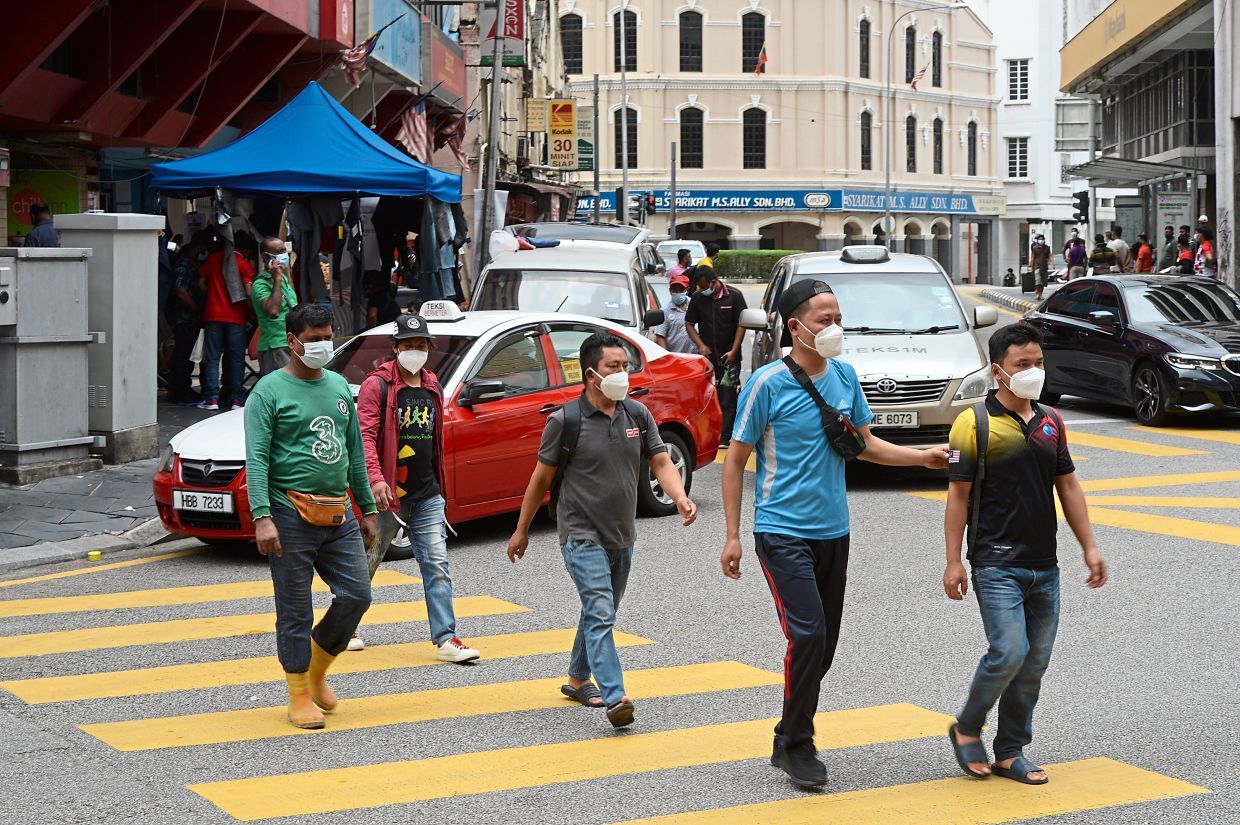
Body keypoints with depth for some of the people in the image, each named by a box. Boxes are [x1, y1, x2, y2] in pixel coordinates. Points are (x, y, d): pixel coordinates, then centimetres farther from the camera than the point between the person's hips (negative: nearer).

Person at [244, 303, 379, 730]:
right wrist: (262, 516, -21)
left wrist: (367, 508, 18)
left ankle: (317, 669, 24)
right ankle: (300, 696, 12)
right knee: (295, 610, 1)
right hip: (293, 514, -6)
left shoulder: (339, 387, 15)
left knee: (356, 596, 2)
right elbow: (257, 458, -11)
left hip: (339, 514, 6)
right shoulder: (270, 390, -5)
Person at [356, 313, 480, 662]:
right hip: (388, 494, -5)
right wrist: (376, 478, -29)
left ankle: (446, 639, -3)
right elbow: (365, 435, -17)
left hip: (427, 495, 5)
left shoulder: (432, 388, 12)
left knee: (438, 565, -2)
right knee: (367, 564, 9)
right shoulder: (377, 385, -8)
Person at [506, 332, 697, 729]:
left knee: (601, 613, 18)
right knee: (600, 612, -18)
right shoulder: (566, 420, -12)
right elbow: (541, 477, -3)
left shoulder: (637, 415, 3)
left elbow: (661, 462, 1)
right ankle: (615, 698, -26)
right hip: (582, 535, -6)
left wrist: (680, 498, -20)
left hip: (622, 535, 6)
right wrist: (521, 530, 3)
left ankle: (578, 679, 37)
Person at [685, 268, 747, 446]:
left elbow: (741, 325, -3)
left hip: (729, 357, -3)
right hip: (707, 356, 3)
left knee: (728, 398, -4)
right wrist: (700, 345, -3)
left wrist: (733, 351, -10)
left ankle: (725, 437, -2)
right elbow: (689, 324, 11)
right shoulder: (697, 298, 4)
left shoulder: (734, 296, -4)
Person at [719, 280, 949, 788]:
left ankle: (790, 740, 23)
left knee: (823, 645, 8)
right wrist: (732, 536, -7)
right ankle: (797, 744, -1)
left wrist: (923, 457, 0)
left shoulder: (845, 376, 6)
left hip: (833, 531, 6)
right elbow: (735, 461, -5)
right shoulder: (768, 384, -11)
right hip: (783, 532, -6)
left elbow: (865, 444, 16)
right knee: (807, 635, -16)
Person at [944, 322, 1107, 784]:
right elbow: (958, 496, -6)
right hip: (997, 564, -6)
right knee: (1009, 652, -15)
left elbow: (1068, 487, 16)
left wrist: (1089, 548, 11)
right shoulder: (974, 423, -7)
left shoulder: (1050, 422, 11)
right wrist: (953, 562, -9)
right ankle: (967, 730, 7)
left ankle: (1010, 753, 18)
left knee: (1035, 662, 7)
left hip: (1044, 567, 6)